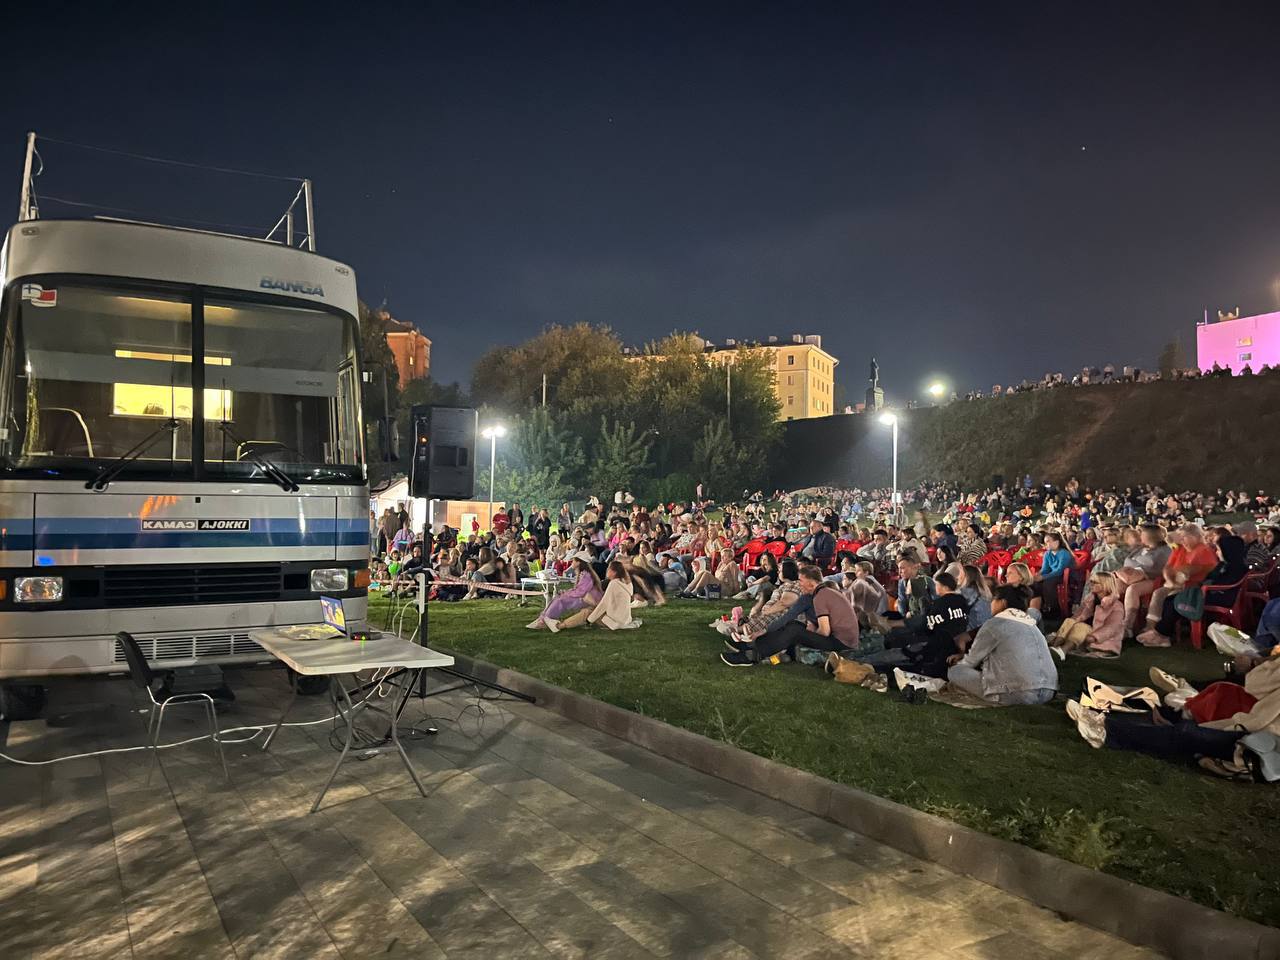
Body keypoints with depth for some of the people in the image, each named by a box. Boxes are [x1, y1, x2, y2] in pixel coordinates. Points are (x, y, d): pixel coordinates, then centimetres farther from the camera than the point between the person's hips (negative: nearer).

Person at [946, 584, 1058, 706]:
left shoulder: (995, 623, -2)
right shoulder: (1030, 623, 20)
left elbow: (972, 660, 9)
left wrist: (958, 664, 30)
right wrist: (963, 656, 37)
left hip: (1019, 695, -8)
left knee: (954, 672, 4)